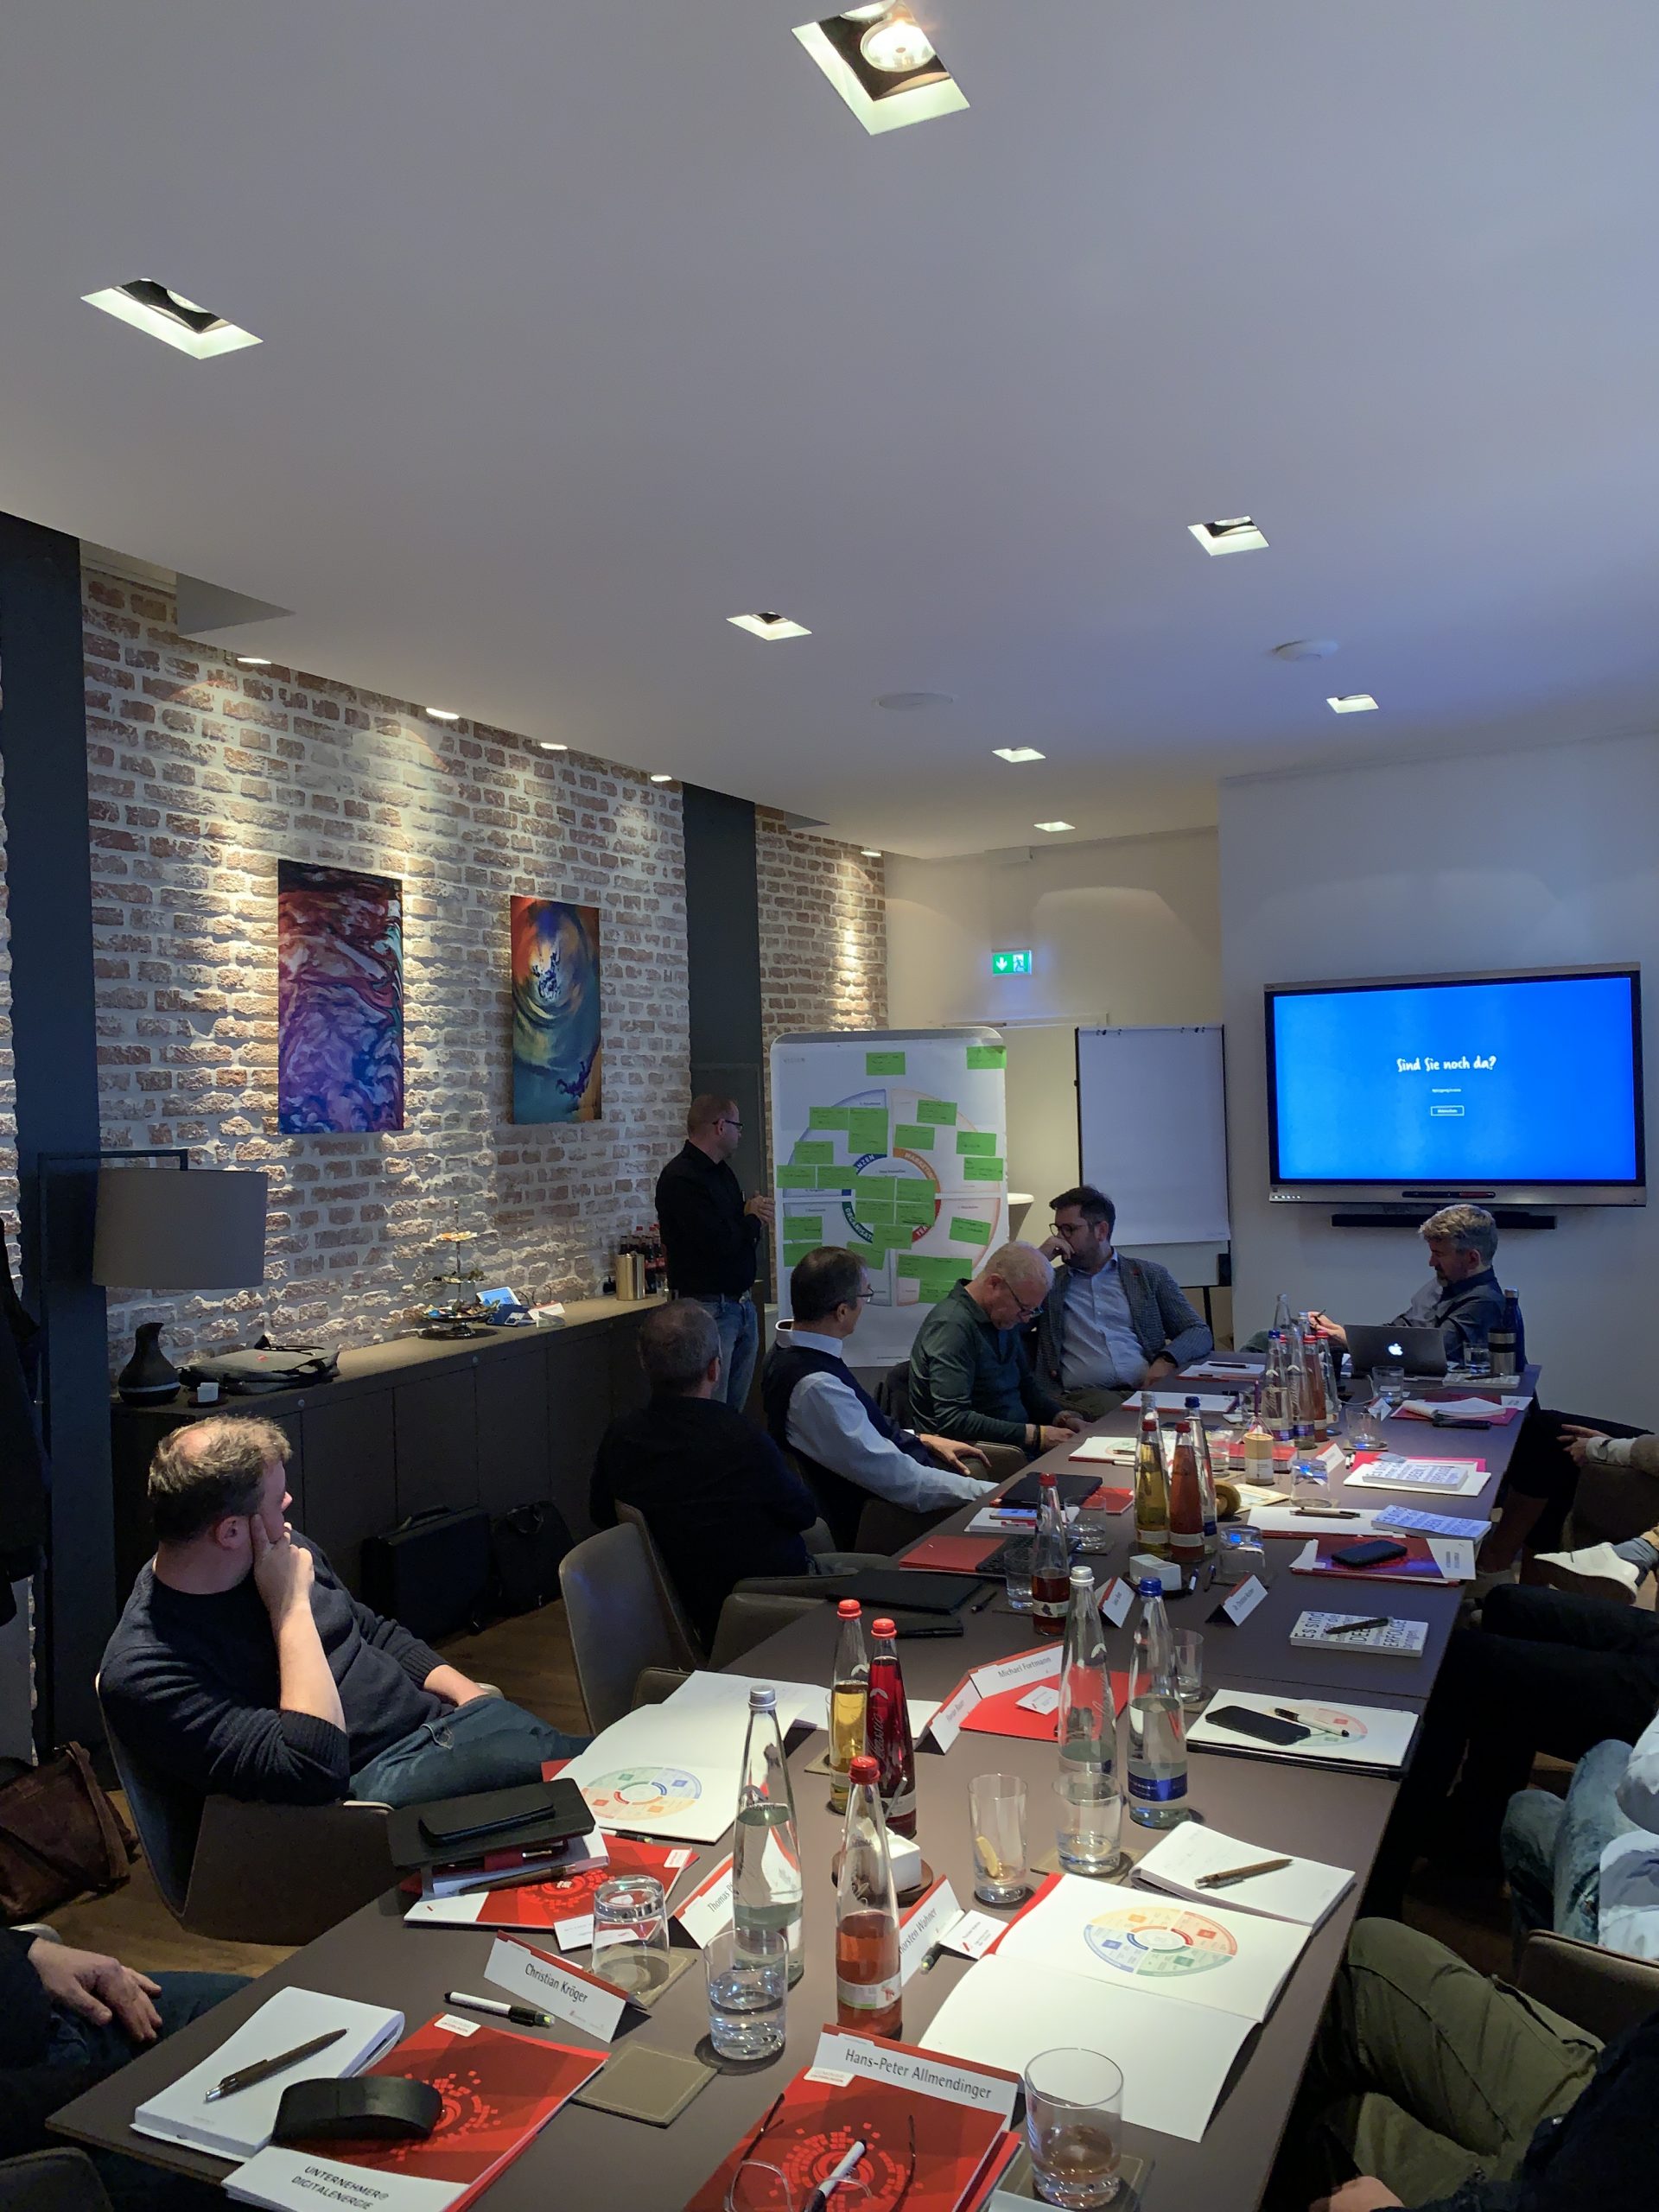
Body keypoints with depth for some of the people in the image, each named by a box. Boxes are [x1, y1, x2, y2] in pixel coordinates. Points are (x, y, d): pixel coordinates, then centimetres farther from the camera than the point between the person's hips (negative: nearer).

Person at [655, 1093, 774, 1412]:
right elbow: (719, 1243, -24)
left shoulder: (721, 1172, 15)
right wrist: (751, 1219, -5)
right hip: (709, 1309, -9)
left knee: (736, 1409, 13)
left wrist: (753, 1216, -4)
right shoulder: (680, 1179, -16)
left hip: (742, 1305, 9)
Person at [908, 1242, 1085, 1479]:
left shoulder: (1003, 1318, 11)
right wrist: (1034, 1435, -23)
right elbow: (953, 1420, -26)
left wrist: (1060, 1416, 6)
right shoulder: (951, 1326, -19)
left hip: (1013, 1443, 9)